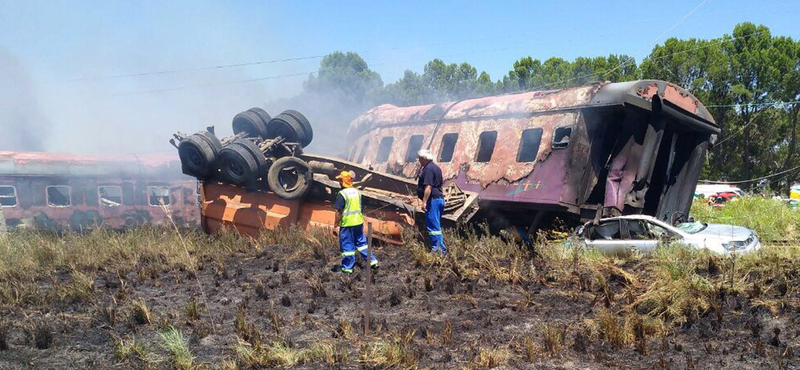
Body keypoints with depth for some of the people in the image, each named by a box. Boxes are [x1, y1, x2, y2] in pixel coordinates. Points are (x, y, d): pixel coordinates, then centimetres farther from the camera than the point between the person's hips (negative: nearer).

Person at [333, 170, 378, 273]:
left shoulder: (342, 194, -16)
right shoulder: (357, 191, 6)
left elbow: (339, 211, -16)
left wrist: (336, 224, -7)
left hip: (347, 224, -7)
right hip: (359, 222, 7)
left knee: (347, 246, 3)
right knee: (361, 242, 19)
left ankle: (347, 268, 10)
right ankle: (372, 261, 19)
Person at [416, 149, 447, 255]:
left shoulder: (428, 169, -14)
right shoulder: (436, 168, 18)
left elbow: (428, 187, -22)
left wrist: (424, 202, -24)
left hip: (432, 200, -11)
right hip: (439, 198, 11)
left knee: (433, 227, -10)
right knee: (436, 226, 15)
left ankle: (438, 250, -12)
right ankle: (441, 249, 18)